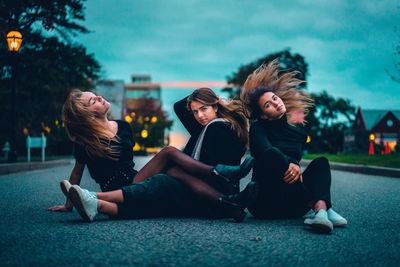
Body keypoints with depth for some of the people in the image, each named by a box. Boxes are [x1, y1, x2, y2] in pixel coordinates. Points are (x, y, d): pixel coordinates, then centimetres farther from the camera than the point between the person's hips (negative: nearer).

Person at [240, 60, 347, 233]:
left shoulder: (298, 129, 15)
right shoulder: (259, 128, -2)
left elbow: (294, 159, 8)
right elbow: (265, 150, -23)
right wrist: (289, 165, -37)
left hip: (292, 199, 4)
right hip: (264, 202, -4)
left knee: (321, 162, -17)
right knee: (272, 161, -32)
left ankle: (320, 210, -47)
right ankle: (322, 210, -38)